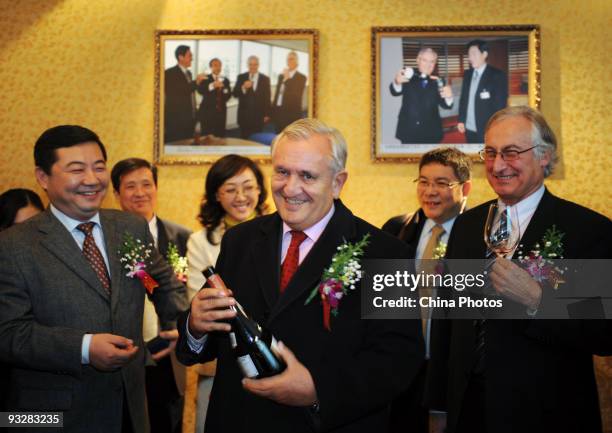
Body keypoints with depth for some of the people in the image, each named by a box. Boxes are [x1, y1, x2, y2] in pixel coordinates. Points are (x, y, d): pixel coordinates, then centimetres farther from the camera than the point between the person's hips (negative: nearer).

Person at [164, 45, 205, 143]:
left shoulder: (188, 73, 18)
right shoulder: (169, 73, -9)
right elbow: (176, 94, -19)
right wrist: (196, 82, -21)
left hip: (189, 120, 8)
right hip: (176, 121, -8)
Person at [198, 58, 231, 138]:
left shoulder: (225, 80, 14)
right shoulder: (205, 79, 2)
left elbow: (229, 95, 7)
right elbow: (200, 90, -17)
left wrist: (224, 89, -14)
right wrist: (212, 85, -34)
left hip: (221, 111, 4)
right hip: (207, 111, -4)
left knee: (220, 135, 1)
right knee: (207, 136, -8)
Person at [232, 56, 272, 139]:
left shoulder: (265, 79, 5)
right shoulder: (241, 77, 7)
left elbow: (267, 98, 5)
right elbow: (235, 94, 1)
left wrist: (267, 114, 2)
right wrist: (243, 88, -18)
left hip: (259, 115, 0)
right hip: (244, 115, 1)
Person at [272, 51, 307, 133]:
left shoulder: (301, 77, -2)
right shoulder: (281, 76, 17)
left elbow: (297, 95, -13)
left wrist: (287, 79, -15)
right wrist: (273, 110, 15)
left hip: (292, 114, -6)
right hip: (278, 112, 6)